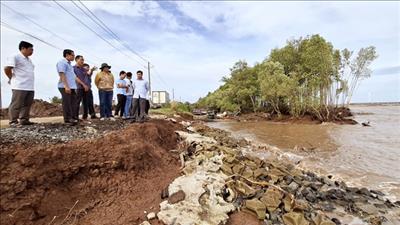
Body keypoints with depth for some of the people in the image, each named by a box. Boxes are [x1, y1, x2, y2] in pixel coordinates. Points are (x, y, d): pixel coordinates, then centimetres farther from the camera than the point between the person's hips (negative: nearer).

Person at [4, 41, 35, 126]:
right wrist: (12, 78, 3)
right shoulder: (15, 57, -3)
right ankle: (13, 122, 2)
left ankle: (24, 120, 14)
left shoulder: (29, 59, 21)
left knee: (27, 104, 7)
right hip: (19, 86, -7)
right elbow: (7, 68, -9)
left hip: (30, 87, 7)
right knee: (16, 105, -3)